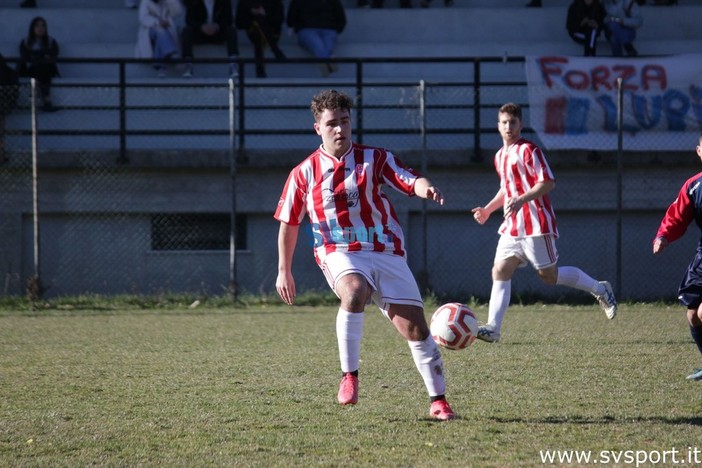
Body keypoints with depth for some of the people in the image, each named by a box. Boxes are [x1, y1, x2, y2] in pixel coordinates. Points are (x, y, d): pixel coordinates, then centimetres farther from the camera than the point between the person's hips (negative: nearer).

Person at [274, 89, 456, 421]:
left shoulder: (374, 158, 4)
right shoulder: (304, 173, 6)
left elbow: (411, 181, -11)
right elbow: (289, 223, 16)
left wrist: (426, 188, -35)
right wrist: (284, 271, 16)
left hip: (385, 252, 1)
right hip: (339, 253, -1)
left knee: (414, 326, -7)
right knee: (354, 292, -36)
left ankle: (438, 400, 7)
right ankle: (349, 375, -24)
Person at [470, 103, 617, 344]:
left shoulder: (528, 150, -10)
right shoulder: (500, 156, 16)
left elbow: (548, 182, -18)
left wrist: (521, 199, -28)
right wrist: (488, 209, 22)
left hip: (535, 224, -8)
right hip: (512, 227, 8)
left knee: (549, 275, 0)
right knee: (500, 271, -6)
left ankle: (600, 290, 19)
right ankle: (493, 328, -12)